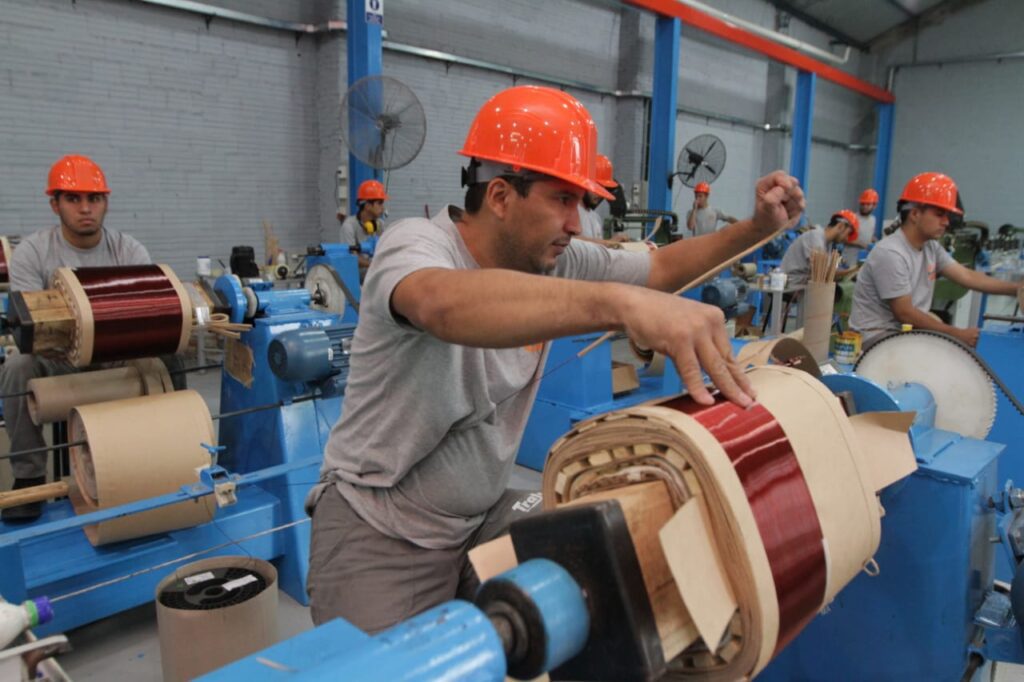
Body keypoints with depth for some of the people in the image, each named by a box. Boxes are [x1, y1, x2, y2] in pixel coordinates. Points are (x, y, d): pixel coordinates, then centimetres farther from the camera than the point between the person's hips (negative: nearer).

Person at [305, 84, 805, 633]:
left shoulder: (555, 261, -3)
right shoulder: (414, 244, -22)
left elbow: (660, 267, 11)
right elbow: (447, 305, -47)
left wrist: (756, 229, -4)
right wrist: (620, 301, -60)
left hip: (484, 514, 6)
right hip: (379, 529, -5)